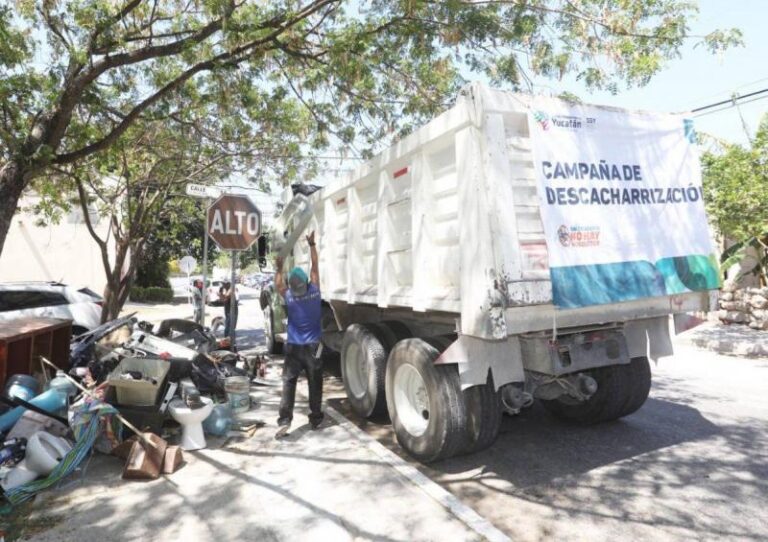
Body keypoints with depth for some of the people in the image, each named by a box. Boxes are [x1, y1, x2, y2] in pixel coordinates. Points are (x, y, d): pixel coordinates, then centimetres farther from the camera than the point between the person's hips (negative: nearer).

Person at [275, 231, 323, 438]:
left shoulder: (288, 296, -8)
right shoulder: (314, 290, -8)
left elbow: (278, 283, 14)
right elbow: (315, 266, 3)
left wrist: (279, 268, 22)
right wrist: (312, 244, 10)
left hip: (293, 347, 0)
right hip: (313, 346, 0)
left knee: (288, 383, 3)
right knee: (315, 384, 8)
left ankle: (284, 420, -5)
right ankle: (316, 419, 16)